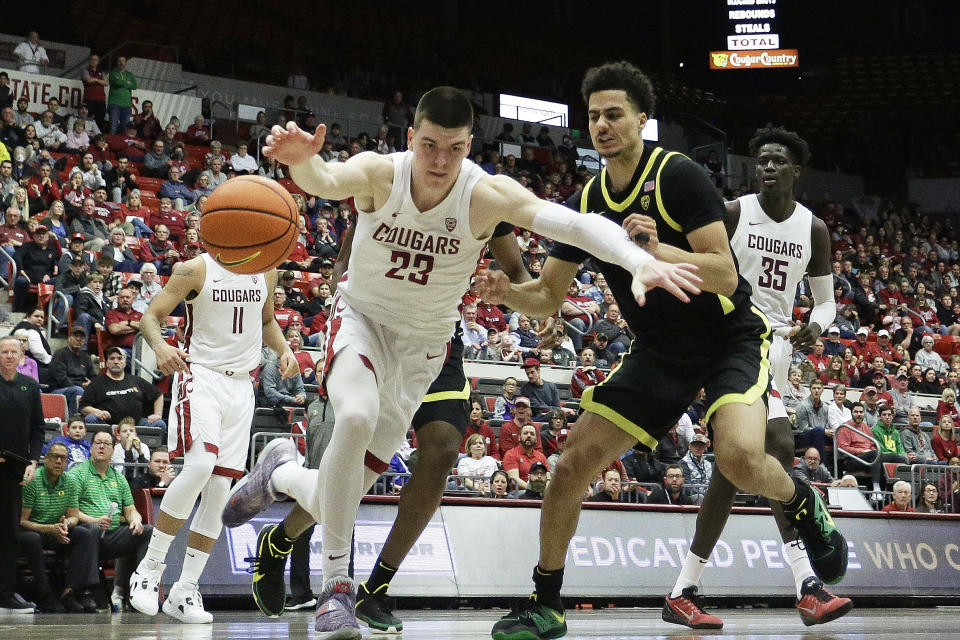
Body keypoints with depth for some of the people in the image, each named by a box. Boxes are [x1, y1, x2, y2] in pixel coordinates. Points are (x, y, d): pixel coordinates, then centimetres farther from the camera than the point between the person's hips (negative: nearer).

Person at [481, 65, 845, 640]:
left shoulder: (678, 176, -16)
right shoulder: (587, 203, 2)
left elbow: (725, 275, -21)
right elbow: (548, 296, 7)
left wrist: (657, 249, -34)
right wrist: (507, 293, -14)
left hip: (730, 337, -5)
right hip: (659, 352, 6)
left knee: (741, 458, -32)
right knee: (574, 463, -7)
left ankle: (802, 502, 4)